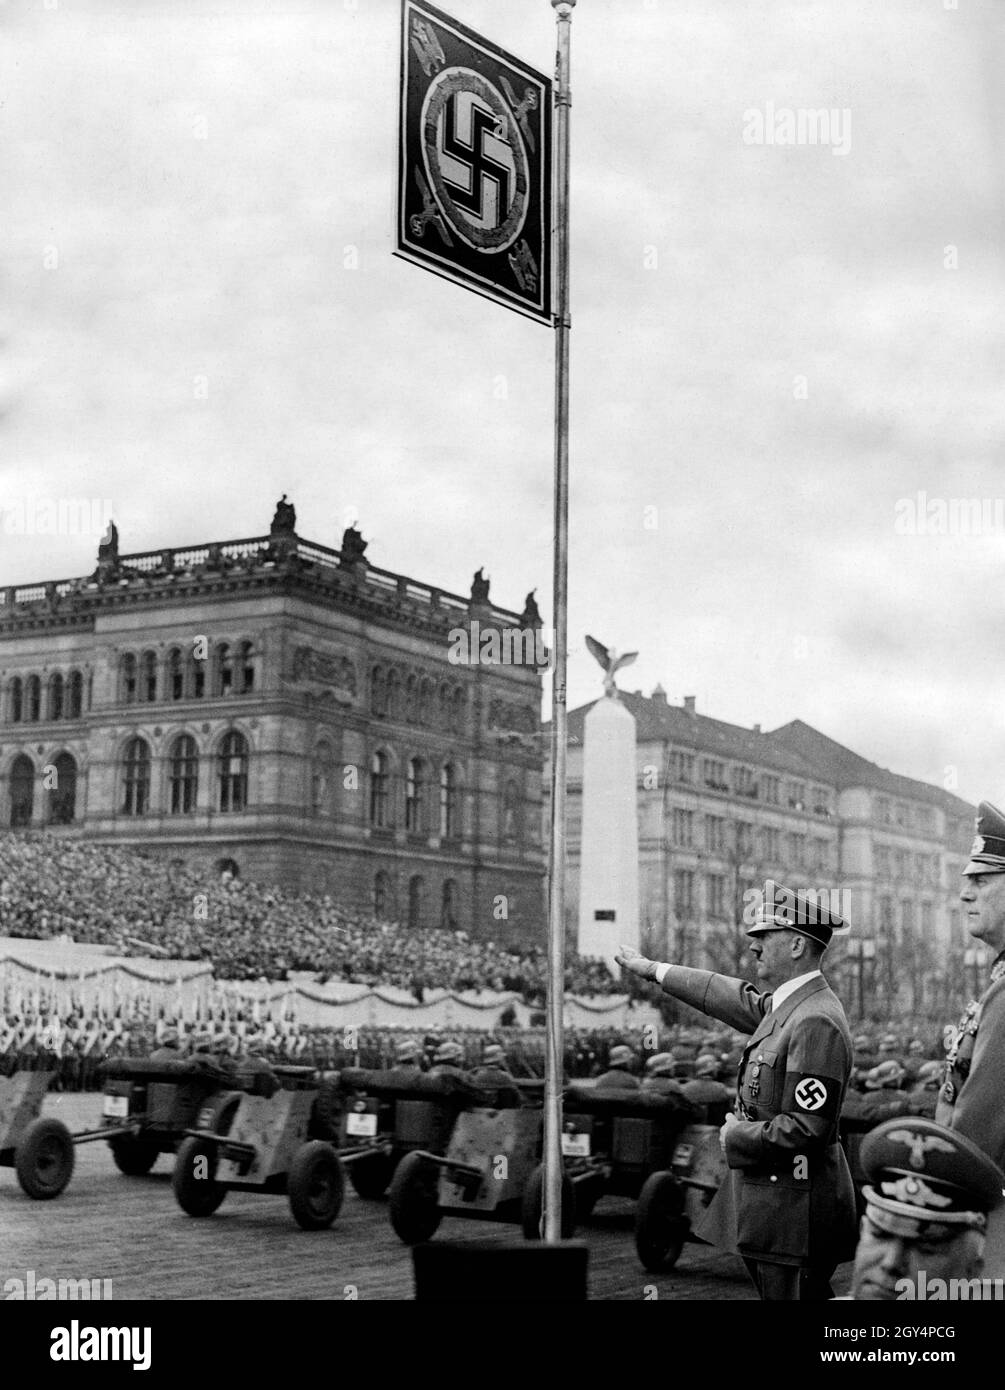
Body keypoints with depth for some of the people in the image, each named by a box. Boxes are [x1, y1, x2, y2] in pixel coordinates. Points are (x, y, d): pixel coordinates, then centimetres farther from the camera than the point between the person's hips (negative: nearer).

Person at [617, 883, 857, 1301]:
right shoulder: (784, 1004, 9)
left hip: (794, 1209, -9)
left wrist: (736, 1137, -10)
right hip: (771, 1198, 9)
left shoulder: (817, 1022, -20)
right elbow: (738, 999, 28)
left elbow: (806, 1129, -25)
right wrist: (654, 969, 35)